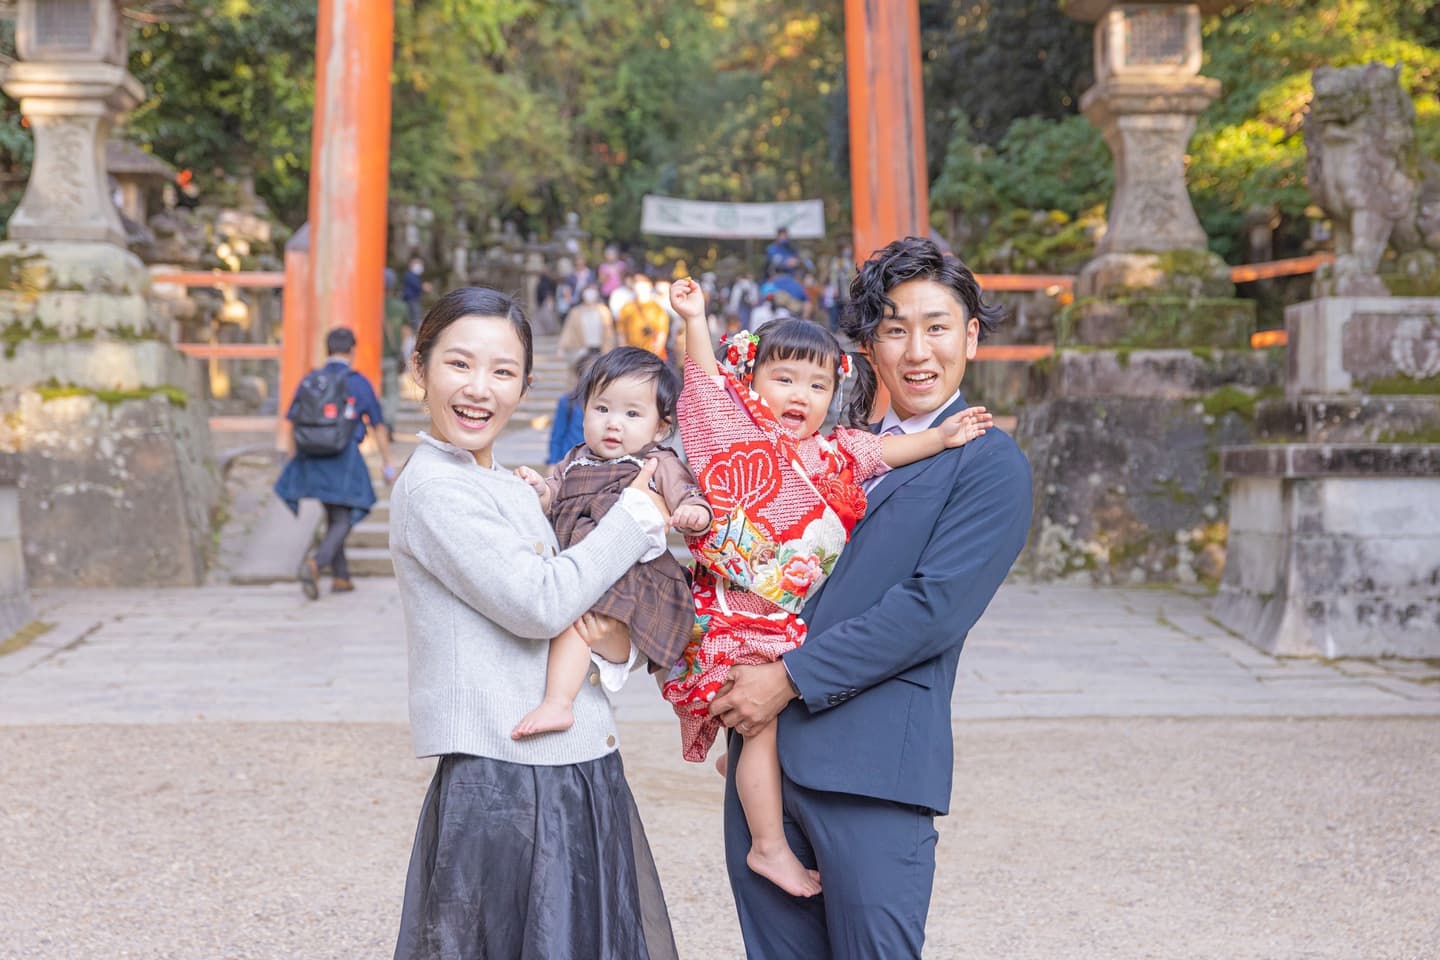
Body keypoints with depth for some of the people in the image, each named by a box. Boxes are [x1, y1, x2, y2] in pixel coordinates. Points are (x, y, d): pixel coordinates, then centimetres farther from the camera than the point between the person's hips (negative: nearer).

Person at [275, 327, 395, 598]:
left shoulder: (309, 381, 6)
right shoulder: (359, 383, -3)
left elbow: (293, 425, 7)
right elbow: (378, 426, 2)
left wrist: (298, 461, 18)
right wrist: (388, 463, 12)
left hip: (313, 460, 5)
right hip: (344, 461, -4)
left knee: (333, 517, 20)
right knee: (342, 522, 1)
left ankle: (341, 577, 22)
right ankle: (314, 564, -24)